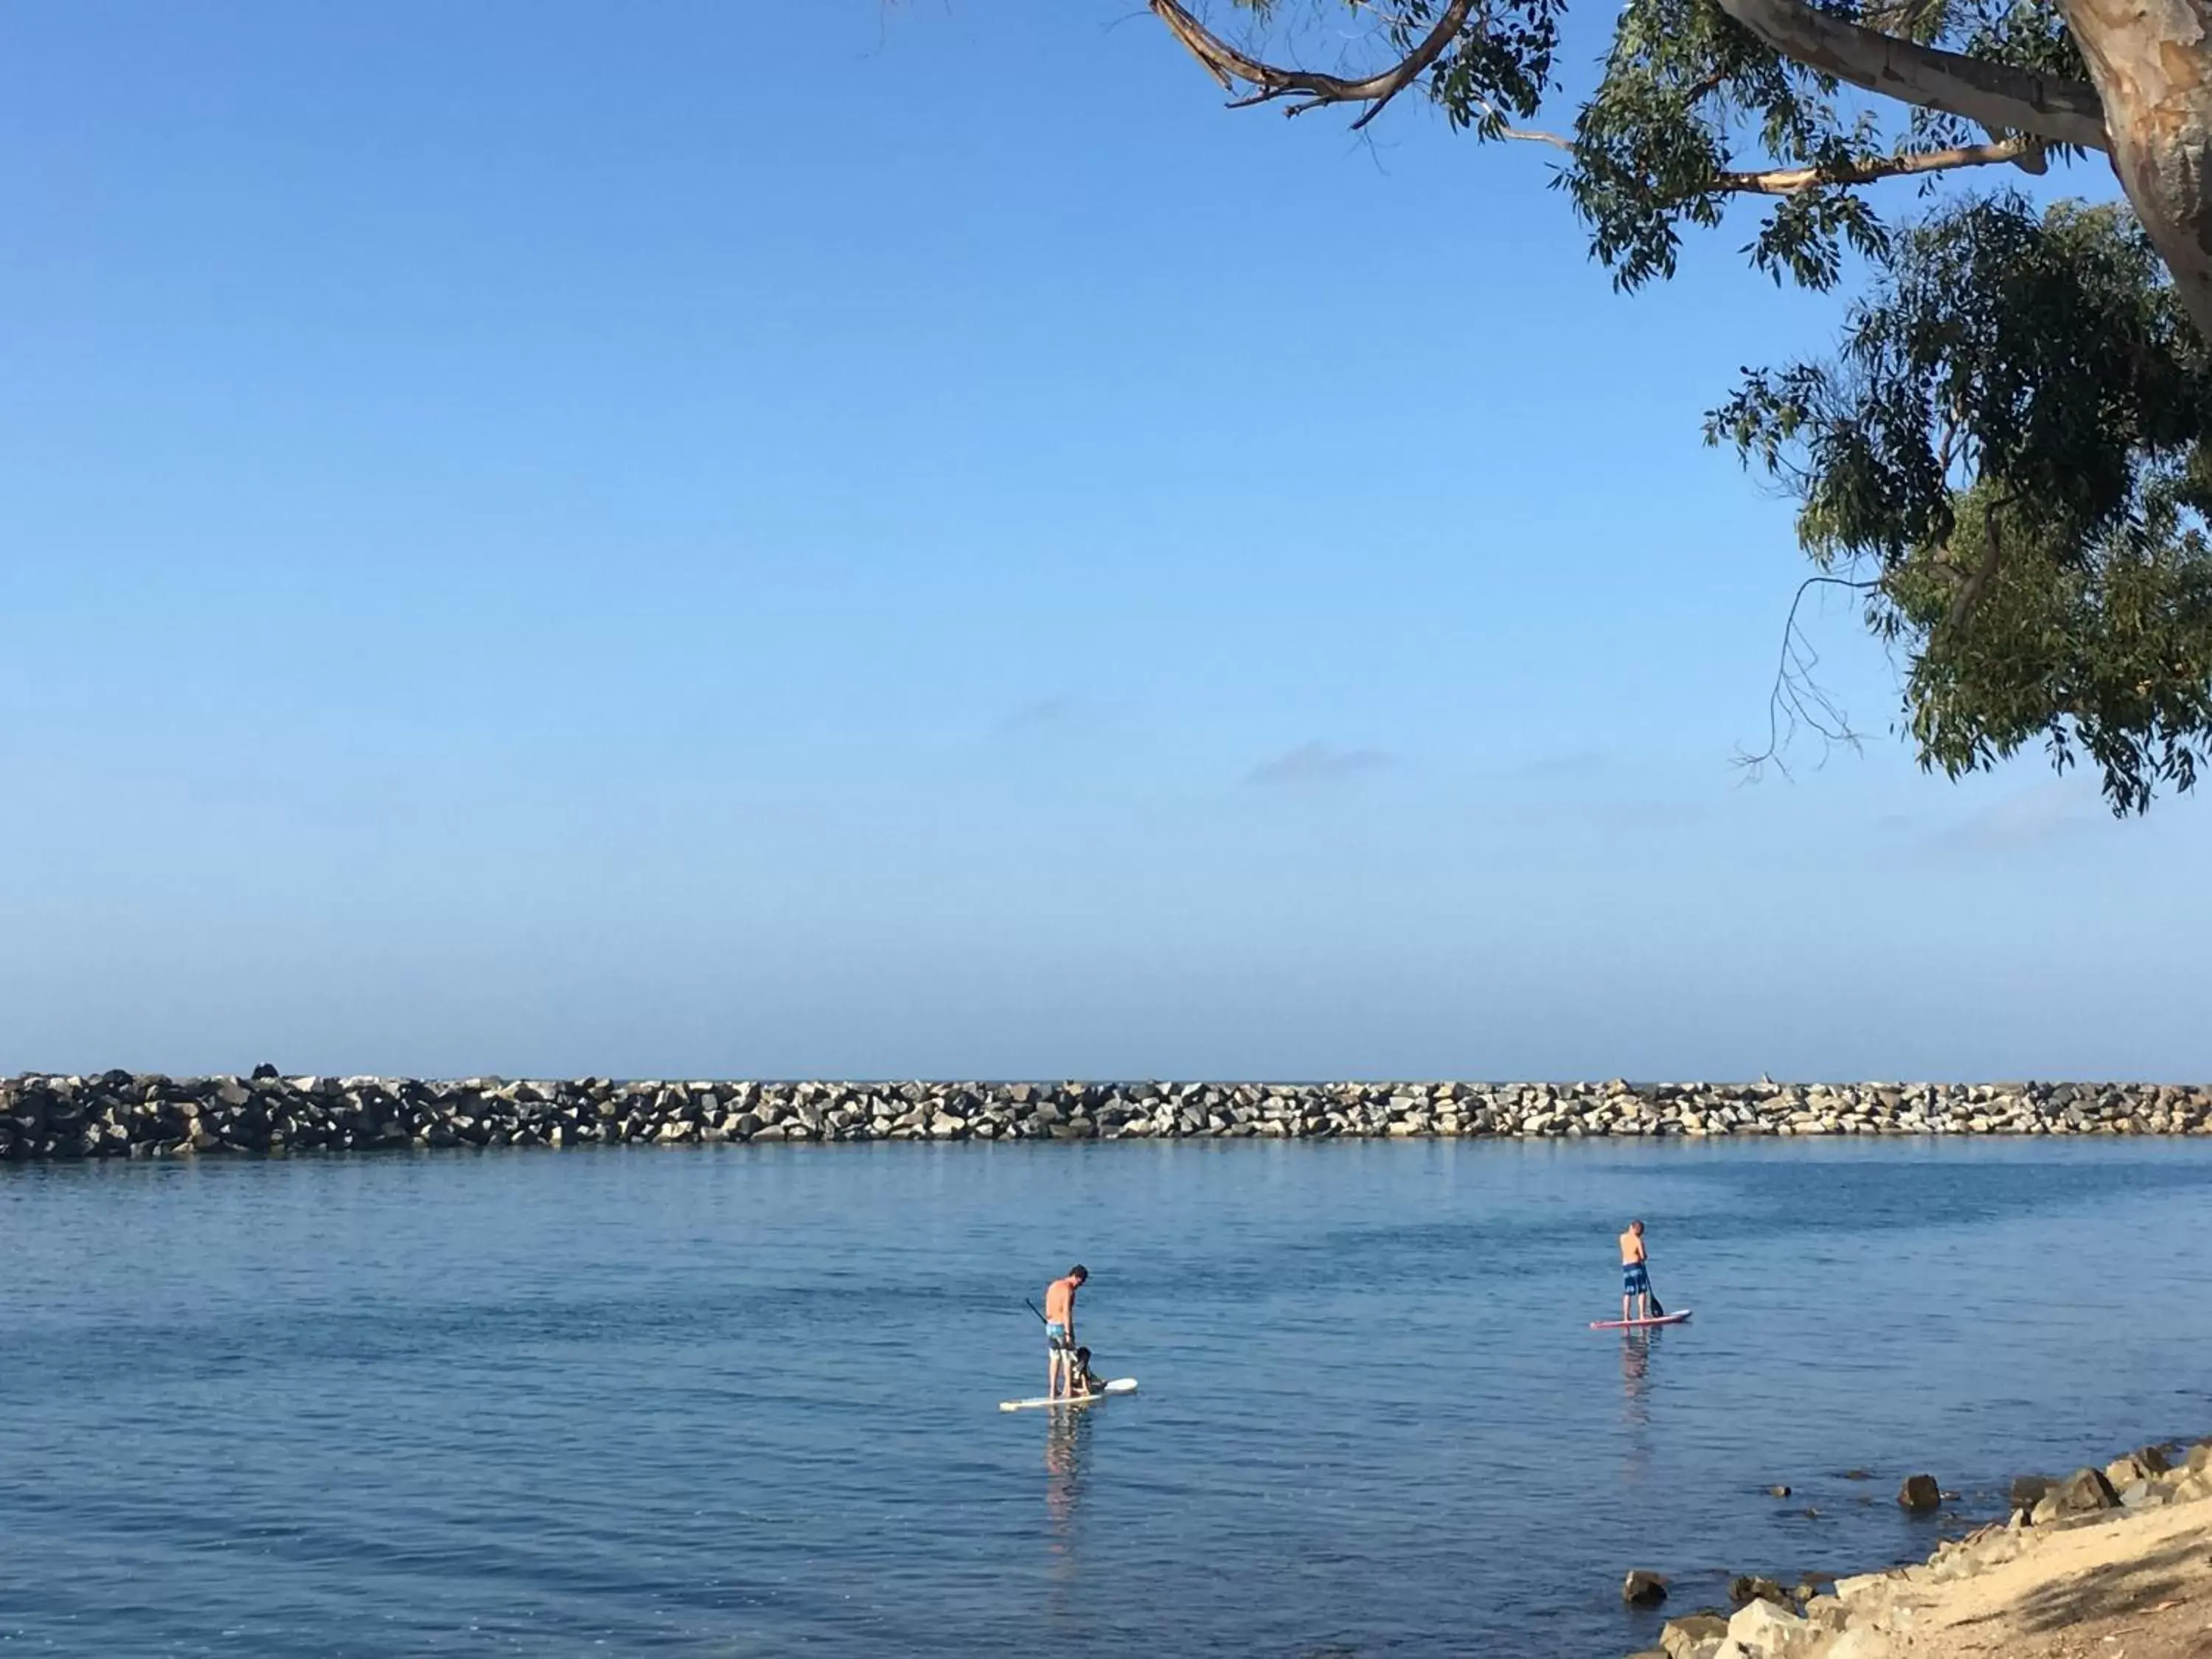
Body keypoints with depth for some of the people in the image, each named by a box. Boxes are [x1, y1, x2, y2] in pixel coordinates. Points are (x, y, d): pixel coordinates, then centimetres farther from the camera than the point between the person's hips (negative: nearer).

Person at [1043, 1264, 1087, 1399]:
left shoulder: (1053, 1286, 10)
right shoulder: (1068, 1289, -15)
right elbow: (1067, 1313, -20)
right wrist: (1068, 1334, -20)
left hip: (1050, 1326, 7)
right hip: (1062, 1327, -7)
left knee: (1054, 1359, 13)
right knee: (1068, 1358, 5)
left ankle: (1053, 1390, 14)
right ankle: (1068, 1390, 10)